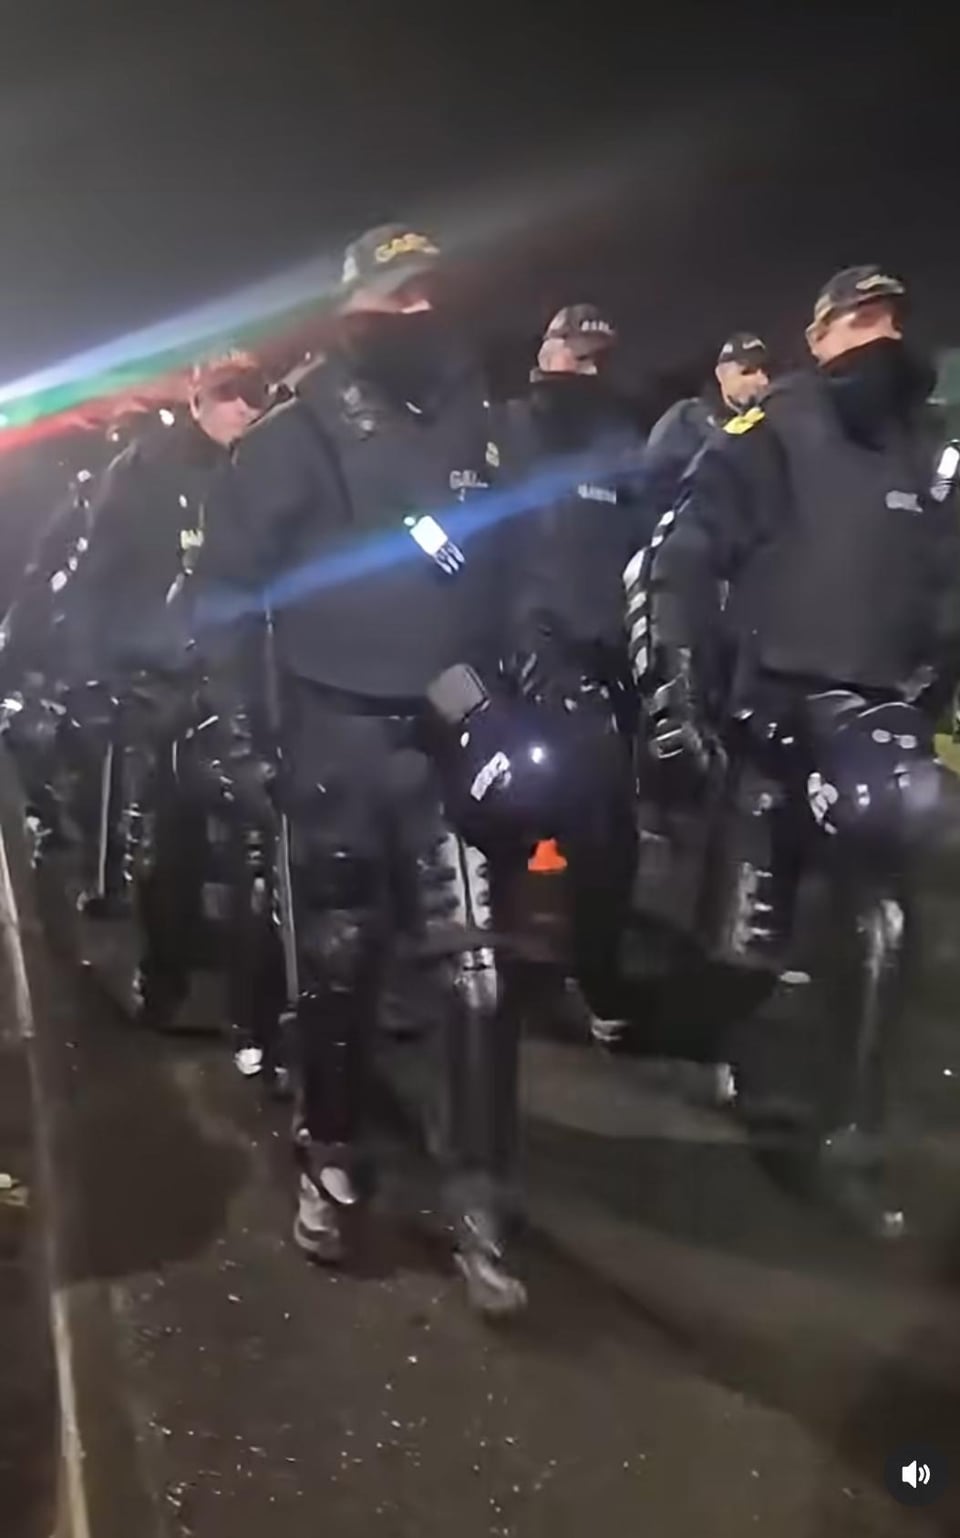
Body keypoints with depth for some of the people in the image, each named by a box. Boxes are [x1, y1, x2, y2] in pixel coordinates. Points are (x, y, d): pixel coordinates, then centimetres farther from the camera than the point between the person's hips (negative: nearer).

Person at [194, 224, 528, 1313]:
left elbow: (529, 568, 14)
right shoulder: (297, 434, -2)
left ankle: (479, 1203, 5)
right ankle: (328, 1159, 30)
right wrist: (254, 713, -7)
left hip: (451, 732, 2)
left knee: (475, 968, -5)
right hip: (336, 734, -2)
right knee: (337, 960, 10)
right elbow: (228, 579, -2)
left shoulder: (481, 426, 9)